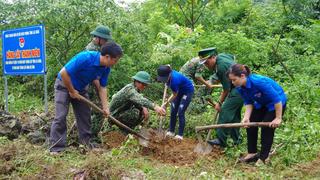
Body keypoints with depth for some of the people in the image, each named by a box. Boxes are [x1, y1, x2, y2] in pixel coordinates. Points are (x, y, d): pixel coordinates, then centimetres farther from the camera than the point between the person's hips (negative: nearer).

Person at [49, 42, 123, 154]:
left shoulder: (106, 68, -13)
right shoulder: (85, 58, -35)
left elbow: (102, 87, -3)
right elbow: (63, 73, -31)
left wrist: (105, 107, -10)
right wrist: (72, 91, -20)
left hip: (80, 88, 7)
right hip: (64, 85, -7)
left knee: (85, 116, 6)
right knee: (61, 116, -13)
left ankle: (86, 144, 16)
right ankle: (56, 148, -8)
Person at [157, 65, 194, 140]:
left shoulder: (174, 79, -40)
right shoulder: (169, 74, -21)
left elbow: (175, 95, -24)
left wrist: (166, 103, -21)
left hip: (188, 91, -8)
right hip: (179, 91, 8)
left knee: (180, 113, -12)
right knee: (173, 112, 4)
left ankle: (180, 135, -4)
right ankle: (171, 131, 14)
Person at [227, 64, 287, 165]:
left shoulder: (259, 82, -39)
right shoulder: (240, 88, -17)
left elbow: (277, 99, -33)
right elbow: (248, 103, -7)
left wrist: (278, 118, -27)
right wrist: (246, 117, -24)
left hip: (277, 103, -7)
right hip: (261, 103, 7)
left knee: (267, 129, -9)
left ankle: (263, 158, 5)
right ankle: (252, 153, 15)